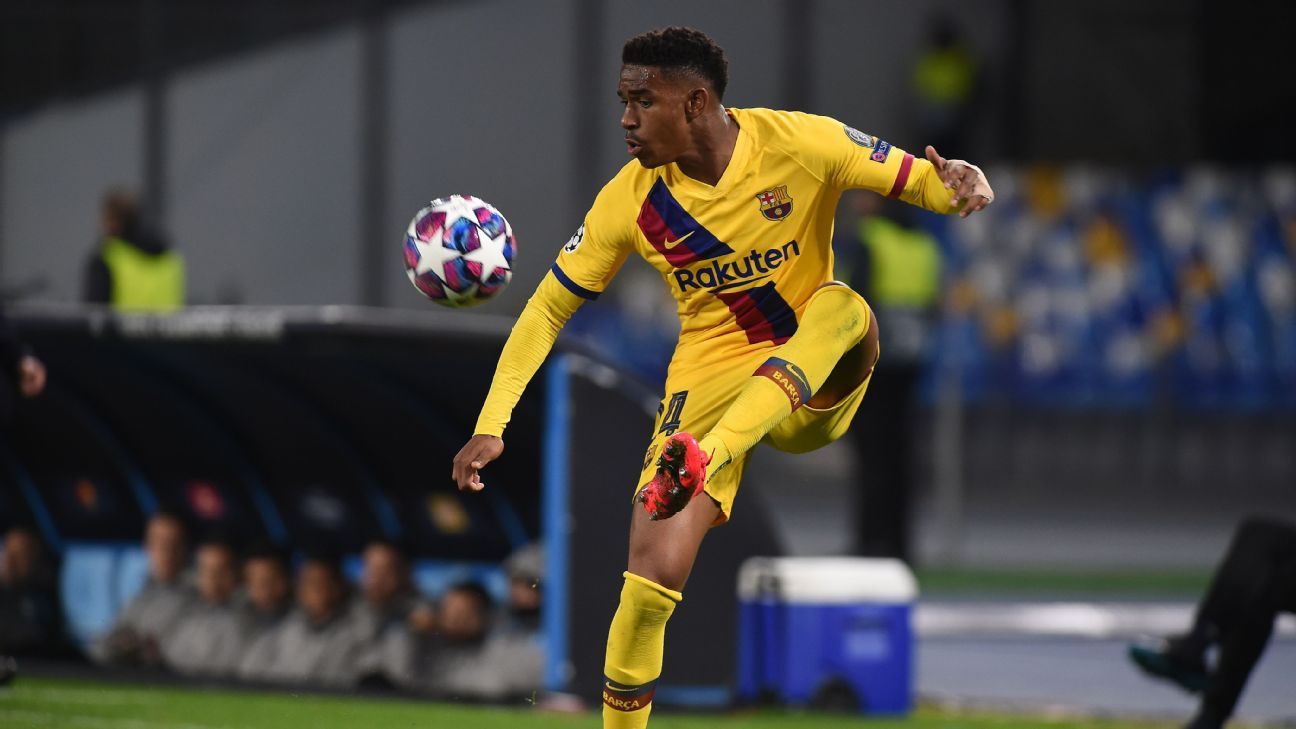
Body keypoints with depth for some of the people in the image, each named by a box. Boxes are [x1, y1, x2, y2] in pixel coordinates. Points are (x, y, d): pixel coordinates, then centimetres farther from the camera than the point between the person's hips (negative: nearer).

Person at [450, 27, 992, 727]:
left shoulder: (798, 144, -12)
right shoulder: (632, 199, -6)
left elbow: (926, 181, -8)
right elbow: (548, 308, 1)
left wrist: (961, 186, -34)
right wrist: (491, 427, -7)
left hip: (816, 381, -1)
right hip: (711, 378, 1)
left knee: (847, 308, -34)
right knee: (653, 572, -17)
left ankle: (705, 462, -49)